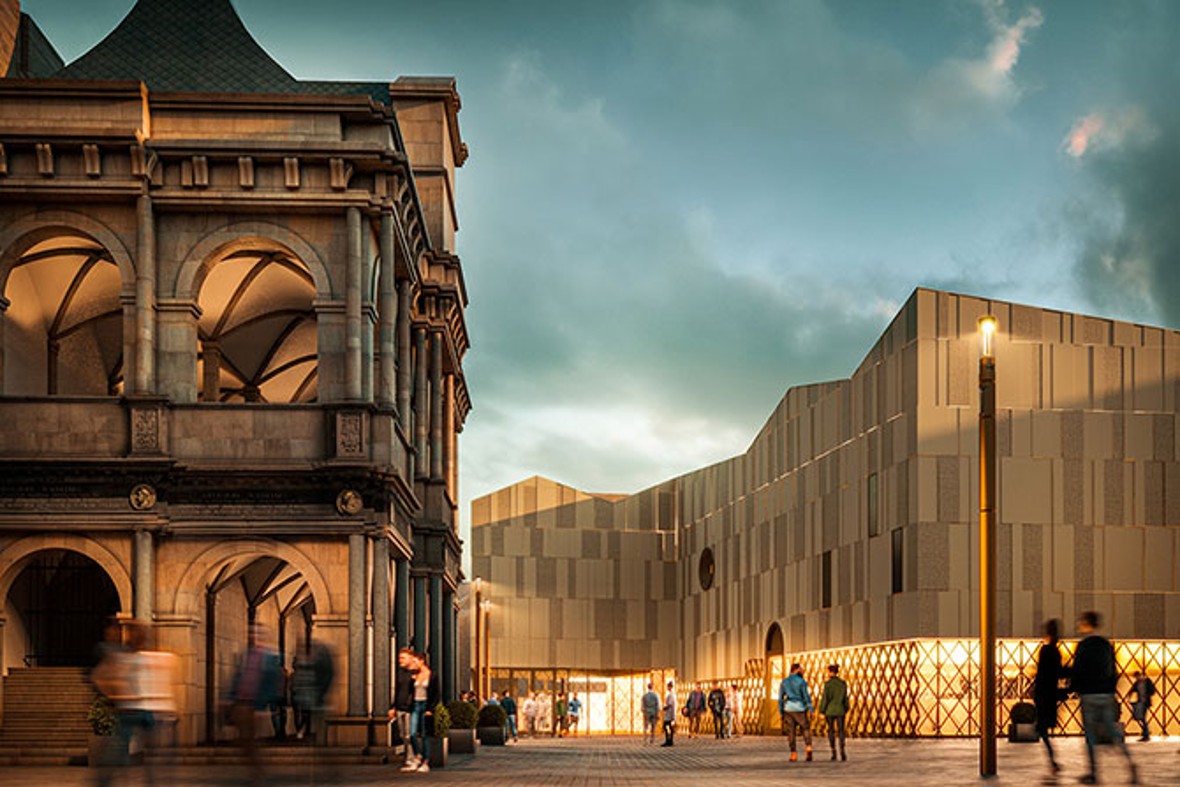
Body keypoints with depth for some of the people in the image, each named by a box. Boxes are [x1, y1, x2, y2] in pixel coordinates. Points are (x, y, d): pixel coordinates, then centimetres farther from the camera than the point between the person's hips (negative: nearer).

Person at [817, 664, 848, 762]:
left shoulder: (827, 684, -11)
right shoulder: (843, 683, 1)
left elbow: (824, 698, -11)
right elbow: (845, 698, 6)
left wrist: (822, 712, -4)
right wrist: (845, 710, 16)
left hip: (830, 710, -2)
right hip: (840, 710, 2)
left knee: (831, 731, 11)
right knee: (841, 731, 1)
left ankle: (833, 753, 9)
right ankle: (842, 751, -18)